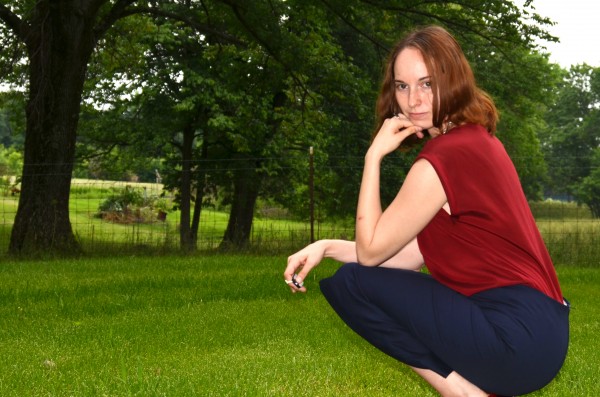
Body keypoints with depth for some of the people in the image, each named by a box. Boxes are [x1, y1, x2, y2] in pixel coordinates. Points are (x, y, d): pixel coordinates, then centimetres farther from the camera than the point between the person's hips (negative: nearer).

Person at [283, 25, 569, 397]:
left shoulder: (444, 156, -17)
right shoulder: (476, 139, 14)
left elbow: (370, 250, -6)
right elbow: (415, 254, 13)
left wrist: (374, 154, -5)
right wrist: (327, 247, 7)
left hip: (518, 336, -10)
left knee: (350, 283, -6)